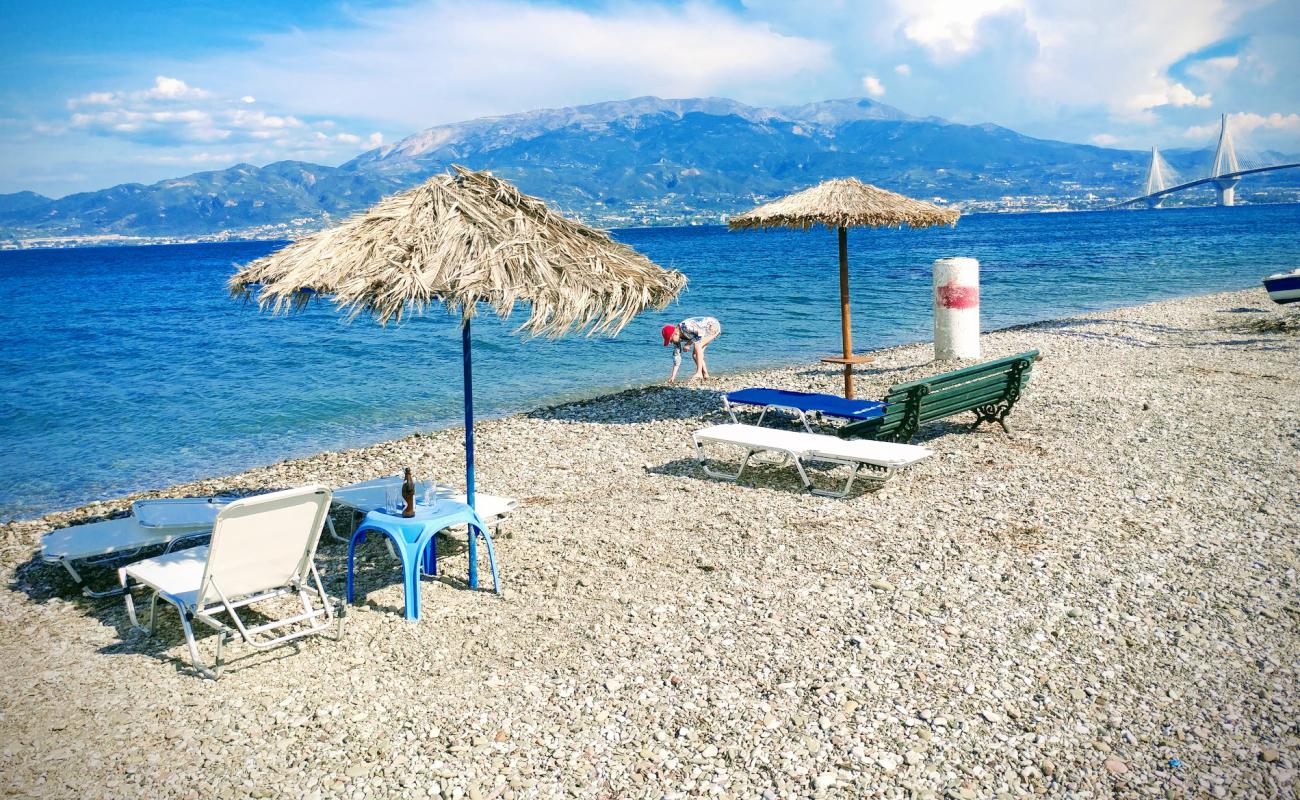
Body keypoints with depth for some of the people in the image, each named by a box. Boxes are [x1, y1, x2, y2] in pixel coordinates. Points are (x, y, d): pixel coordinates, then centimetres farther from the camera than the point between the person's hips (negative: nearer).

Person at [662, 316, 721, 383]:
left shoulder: (685, 327, -35)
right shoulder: (676, 337, -8)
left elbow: (701, 333, -33)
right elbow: (676, 355, -3)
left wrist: (689, 344, -26)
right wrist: (673, 376, -4)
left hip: (713, 326, -9)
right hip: (705, 330, 9)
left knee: (697, 346, -25)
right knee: (695, 354, -1)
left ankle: (699, 373, -21)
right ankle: (705, 374, 8)